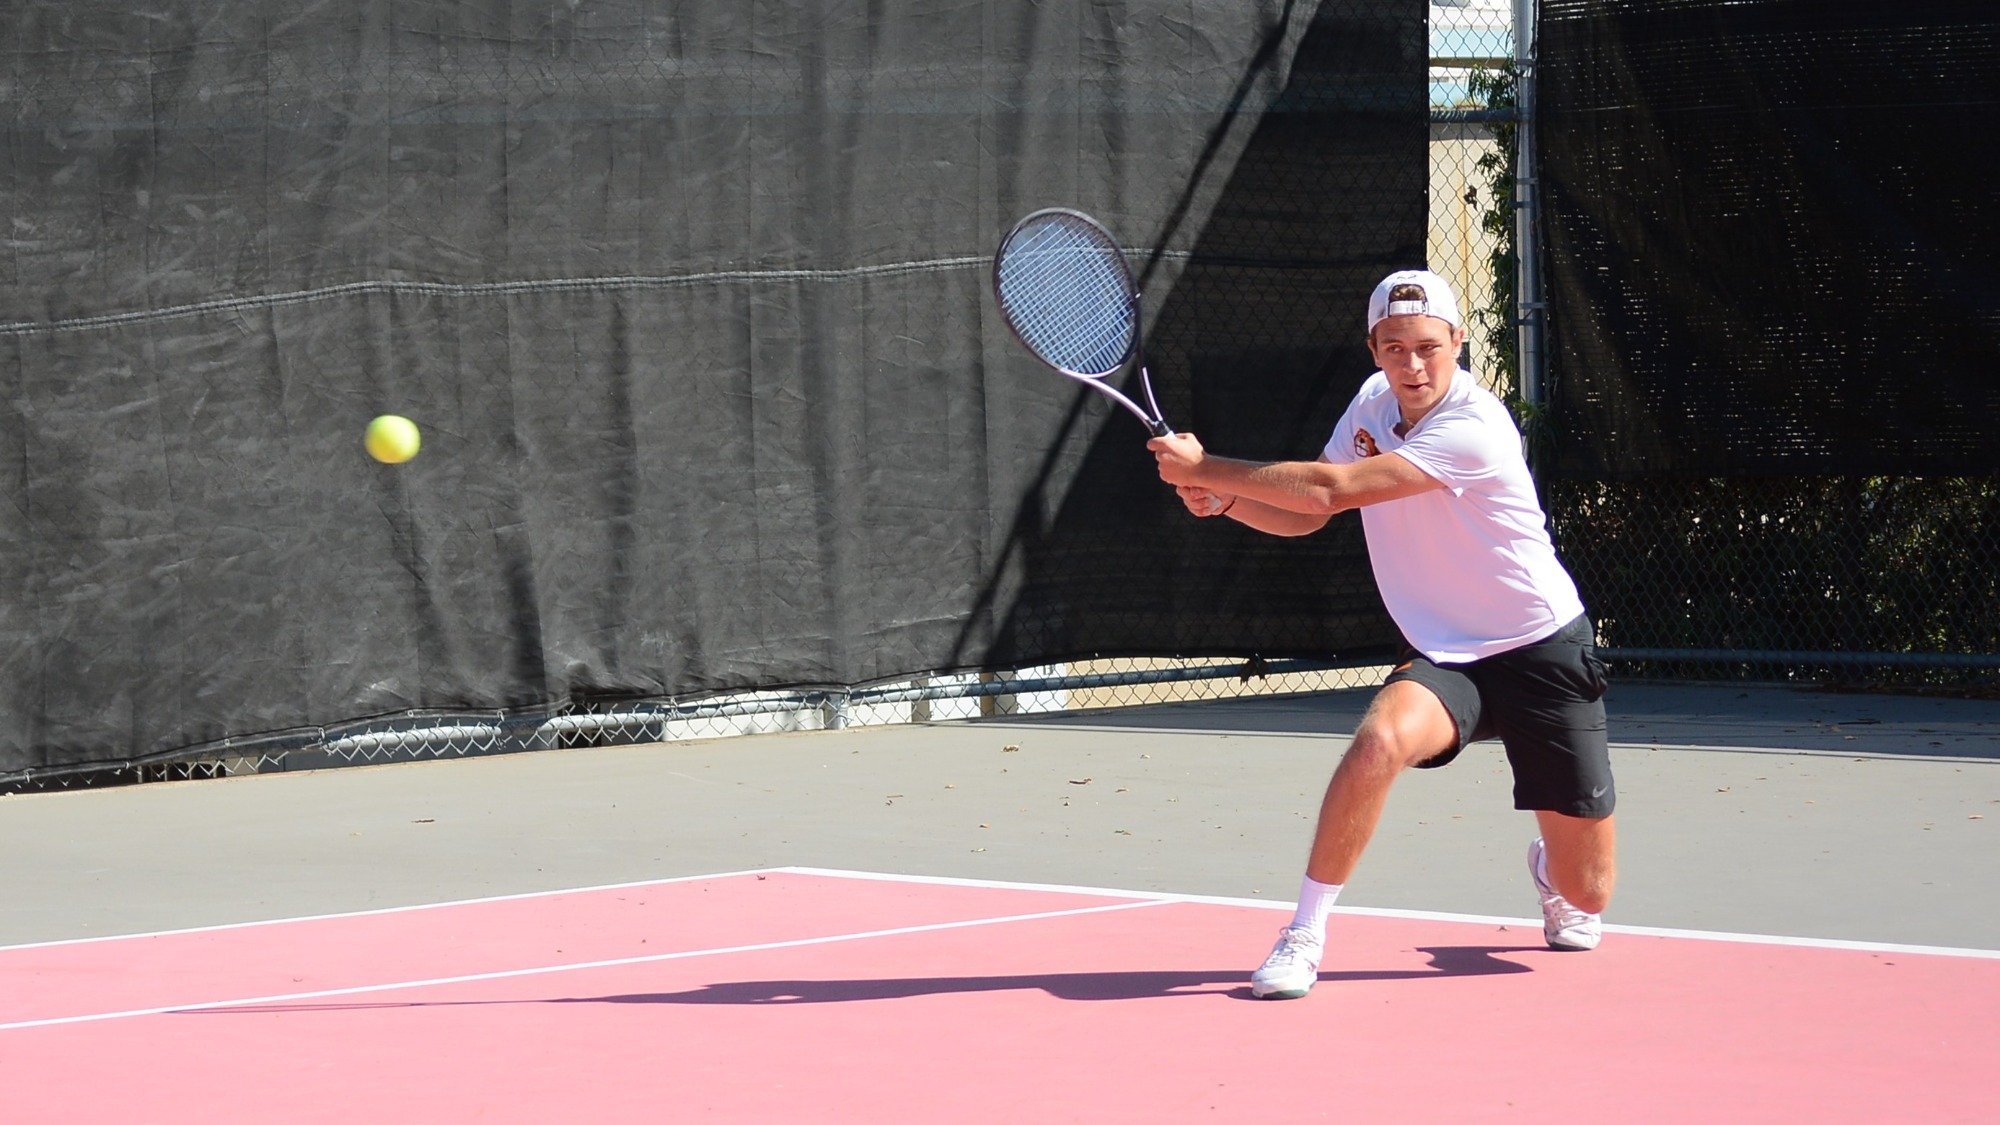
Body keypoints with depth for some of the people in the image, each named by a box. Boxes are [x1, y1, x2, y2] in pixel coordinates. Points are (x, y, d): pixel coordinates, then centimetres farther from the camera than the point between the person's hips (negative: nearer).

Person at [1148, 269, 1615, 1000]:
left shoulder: (1474, 430, -25)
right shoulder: (1373, 401, -1)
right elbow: (1305, 515, 8)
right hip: (1443, 656, 4)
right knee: (1380, 741, -33)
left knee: (1585, 896, 0)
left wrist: (1205, 468, -25)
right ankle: (1304, 935, -20)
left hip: (1540, 654, -4)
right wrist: (1222, 500, -12)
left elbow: (1332, 488, -30)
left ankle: (1549, 871, 40)